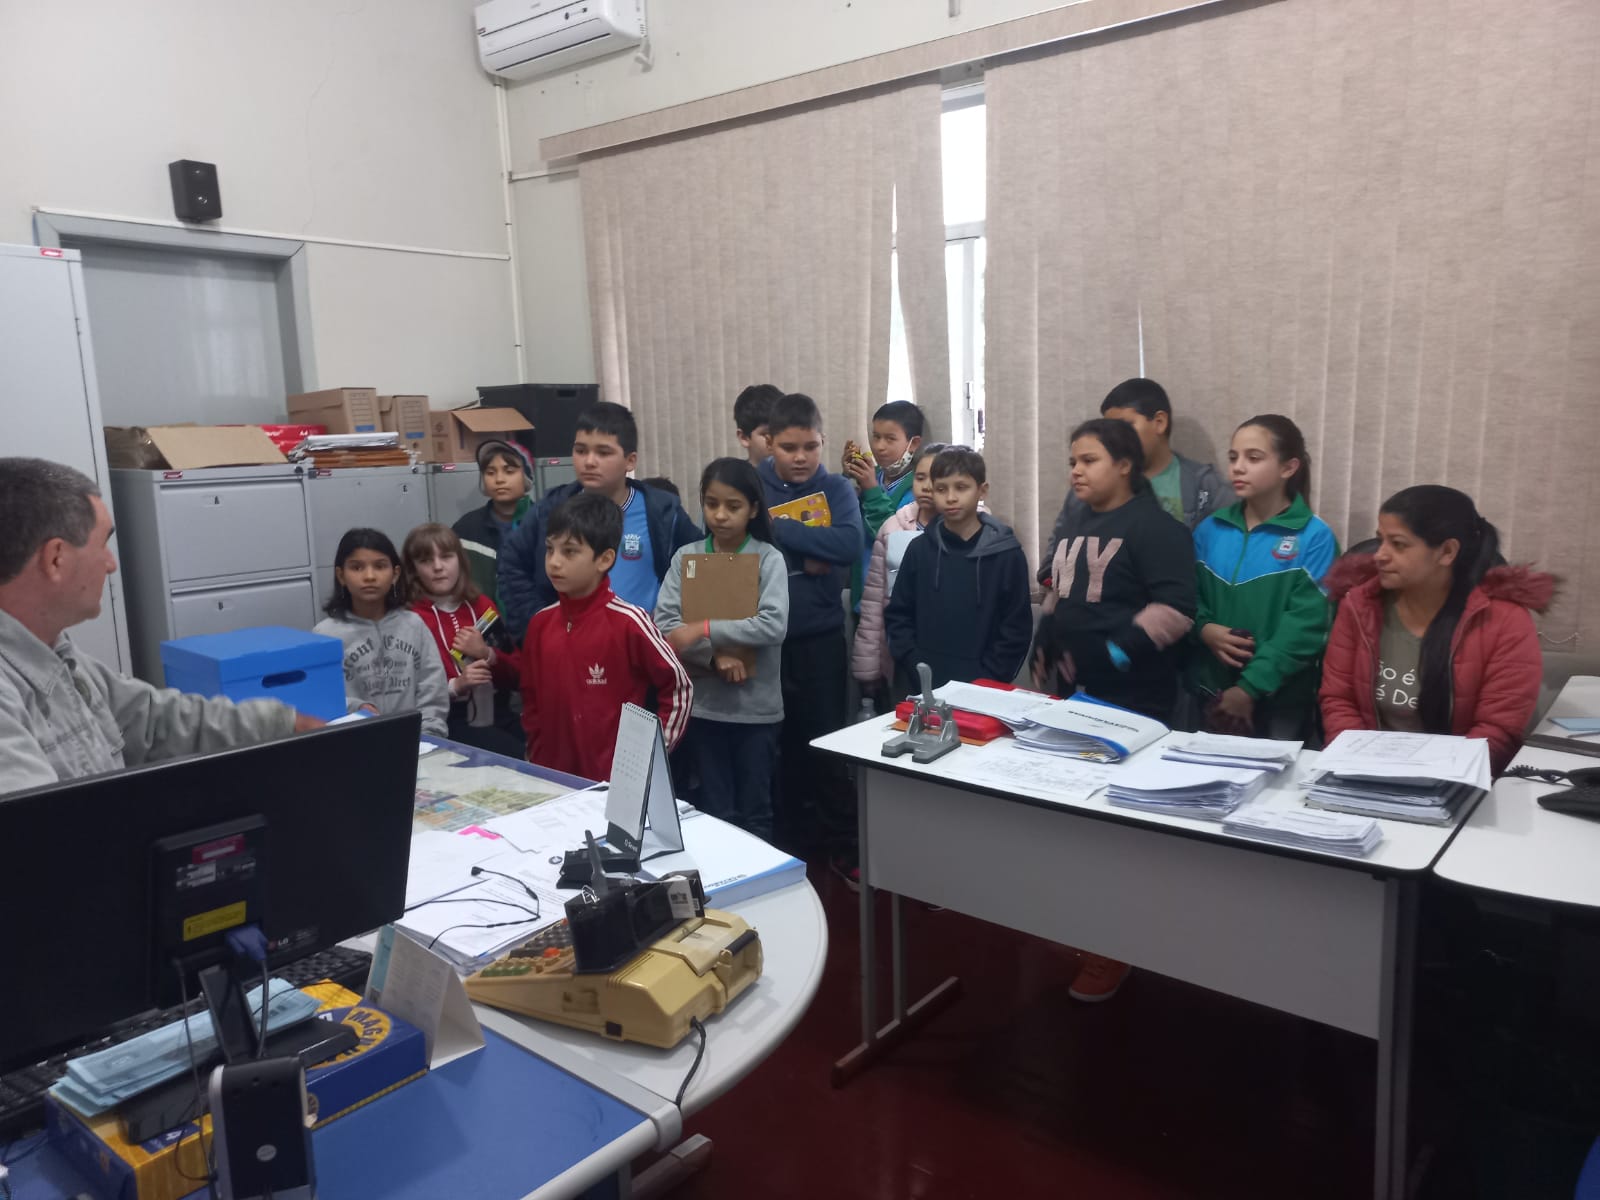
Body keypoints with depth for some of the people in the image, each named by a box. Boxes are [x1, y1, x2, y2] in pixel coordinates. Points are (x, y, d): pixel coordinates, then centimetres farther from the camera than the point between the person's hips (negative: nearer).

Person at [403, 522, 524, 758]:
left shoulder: (481, 605, 13)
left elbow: (518, 673, 13)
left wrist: (487, 654, -6)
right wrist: (455, 686, -20)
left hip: (499, 718, 5)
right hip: (448, 722, -4)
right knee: (517, 756, -26)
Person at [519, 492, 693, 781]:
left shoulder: (629, 622, -14)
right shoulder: (541, 623, 2)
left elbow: (679, 689, -7)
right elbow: (531, 699, 12)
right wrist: (538, 761, 7)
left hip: (617, 778, -5)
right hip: (553, 775, 5)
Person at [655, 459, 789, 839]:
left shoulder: (769, 558, -5)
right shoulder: (685, 557, 1)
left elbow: (773, 626, -18)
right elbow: (664, 624, -6)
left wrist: (704, 630, -22)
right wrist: (716, 656, -19)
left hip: (756, 705, -2)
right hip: (703, 702, 2)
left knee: (755, 812, 11)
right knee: (715, 812, 13)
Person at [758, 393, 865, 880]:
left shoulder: (836, 489, 1)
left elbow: (849, 544, -15)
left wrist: (779, 528, -18)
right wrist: (809, 551, -18)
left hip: (821, 637, -1)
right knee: (780, 743, 13)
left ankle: (844, 847, 20)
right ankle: (786, 842, 30)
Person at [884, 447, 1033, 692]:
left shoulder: (1007, 554, -3)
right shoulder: (919, 550, 2)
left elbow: (1017, 629, -3)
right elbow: (897, 616, 5)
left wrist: (985, 681, -11)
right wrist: (918, 671, -6)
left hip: (980, 690, -2)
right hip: (921, 688, 2)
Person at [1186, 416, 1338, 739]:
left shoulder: (1314, 537, -8)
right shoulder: (1210, 530, 5)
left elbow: (1306, 626, -13)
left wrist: (1249, 688, -18)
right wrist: (1204, 628, -14)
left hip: (1278, 702, -3)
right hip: (1207, 693, 4)